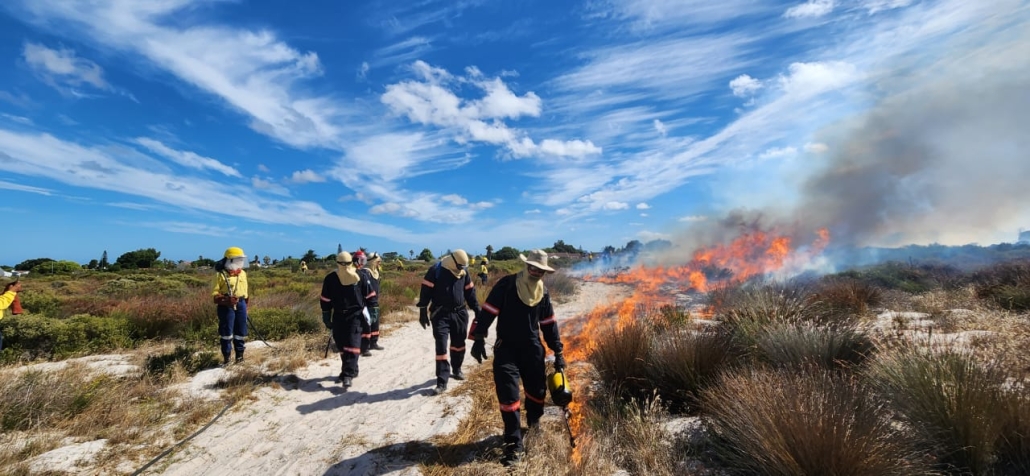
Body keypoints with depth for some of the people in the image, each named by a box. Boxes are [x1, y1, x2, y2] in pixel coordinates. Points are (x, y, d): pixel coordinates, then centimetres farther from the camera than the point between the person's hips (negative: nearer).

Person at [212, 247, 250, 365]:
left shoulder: (242, 273, 11)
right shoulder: (221, 274, -6)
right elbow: (215, 293, -7)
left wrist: (246, 304, 17)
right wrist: (226, 300, -22)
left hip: (241, 304, 5)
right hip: (226, 306, -5)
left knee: (240, 331, 10)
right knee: (227, 332, 1)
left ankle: (240, 354, 21)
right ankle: (226, 356, 12)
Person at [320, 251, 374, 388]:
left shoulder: (360, 276, -6)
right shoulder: (330, 279, -1)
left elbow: (369, 295, 3)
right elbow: (325, 300, 6)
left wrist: (369, 313, 4)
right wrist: (327, 319, 6)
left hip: (356, 316, -3)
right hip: (339, 317, 3)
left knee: (352, 346, -11)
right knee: (342, 346, 11)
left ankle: (348, 375, -12)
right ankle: (351, 371, 27)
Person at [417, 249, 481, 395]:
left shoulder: (464, 272, 3)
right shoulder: (435, 270, -11)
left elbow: (470, 292, 13)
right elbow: (425, 292, -9)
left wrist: (478, 310, 13)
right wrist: (423, 312, -10)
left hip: (459, 313, 5)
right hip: (441, 314, -4)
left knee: (459, 343, 16)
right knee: (441, 346, -7)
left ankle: (456, 370, 39)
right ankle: (442, 382, -2)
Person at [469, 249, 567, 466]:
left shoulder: (543, 293, 3)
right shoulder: (506, 285, -12)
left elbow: (549, 324, 11)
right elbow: (487, 312, -11)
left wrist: (558, 352, 11)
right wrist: (478, 339, -16)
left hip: (532, 349, 4)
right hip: (506, 348, -4)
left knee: (537, 391, 14)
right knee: (508, 394, -7)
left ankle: (534, 425, 43)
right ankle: (514, 444, 8)